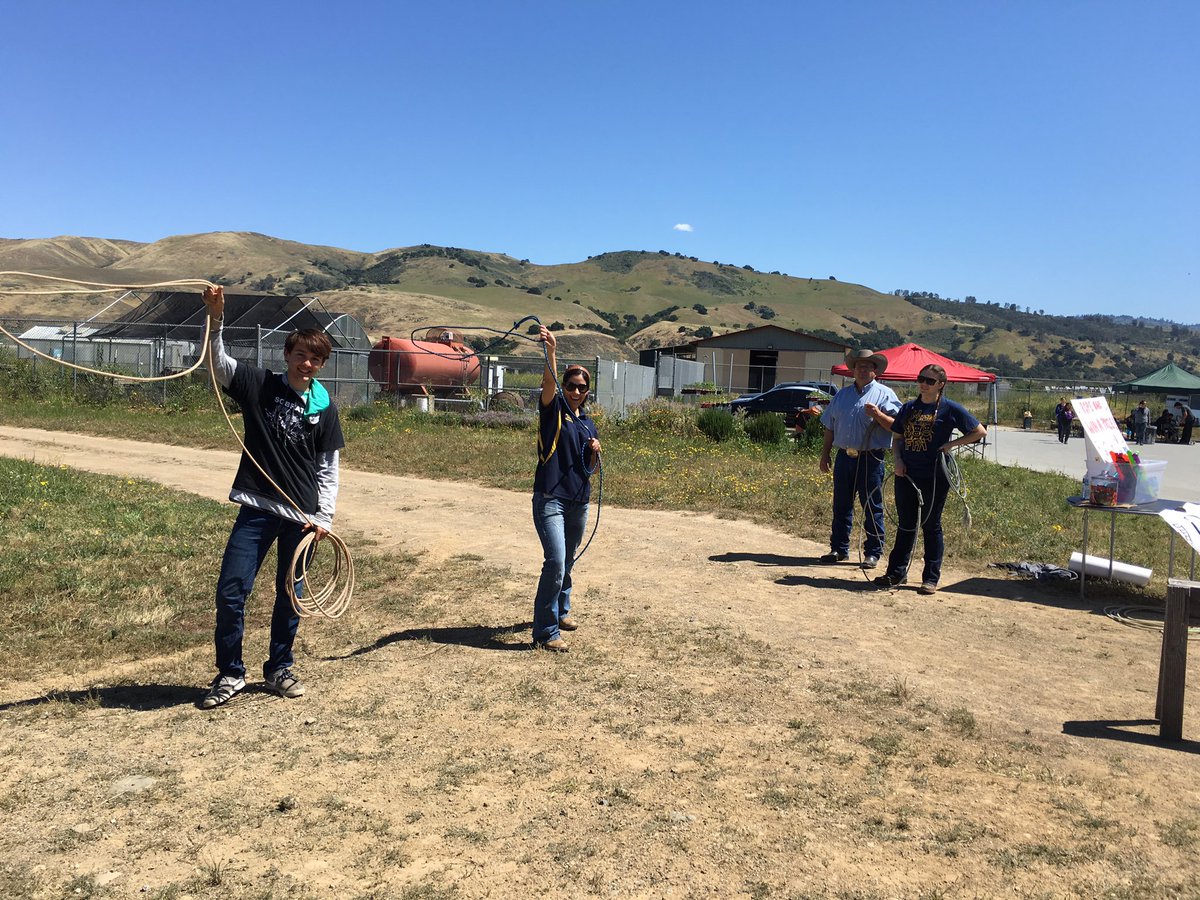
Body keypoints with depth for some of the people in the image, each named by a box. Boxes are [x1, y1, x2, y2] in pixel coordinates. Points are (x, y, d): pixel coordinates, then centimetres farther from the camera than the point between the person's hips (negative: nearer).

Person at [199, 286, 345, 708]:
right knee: (231, 591, -3)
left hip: (301, 515, 1)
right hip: (257, 507, -1)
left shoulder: (324, 407, 3)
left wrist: (324, 517, -1)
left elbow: (328, 468, 6)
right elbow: (218, 362, -12)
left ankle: (279, 668, 29)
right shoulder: (258, 385, 1)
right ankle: (230, 673, 15)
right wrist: (215, 318, -28)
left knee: (290, 595, 11)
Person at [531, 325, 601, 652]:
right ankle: (545, 632, -7)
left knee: (567, 562, 19)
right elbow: (549, 382, -24)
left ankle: (561, 610, 40)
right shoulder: (553, 409, -2)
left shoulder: (588, 423, 13)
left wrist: (596, 452, -2)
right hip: (550, 499, -6)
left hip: (579, 501, 6)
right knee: (555, 563, -15)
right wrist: (550, 350, -40)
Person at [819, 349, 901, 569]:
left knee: (872, 507, 1)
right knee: (841, 505, 9)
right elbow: (830, 426, 18)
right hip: (844, 457, 5)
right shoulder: (843, 394, 16)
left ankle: (873, 552, 9)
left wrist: (877, 414, -21)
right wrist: (825, 454, 14)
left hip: (870, 458, -4)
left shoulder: (884, 394, 2)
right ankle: (839, 549, 19)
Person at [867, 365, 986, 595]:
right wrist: (897, 460, -2)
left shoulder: (949, 409, -3)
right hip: (906, 475, 4)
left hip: (934, 477, -4)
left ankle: (931, 578, 12)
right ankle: (896, 572, 18)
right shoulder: (908, 408, 10)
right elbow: (897, 437, 15)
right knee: (905, 525, 11)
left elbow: (980, 432, 0)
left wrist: (951, 444, -9)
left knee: (931, 526, 4)